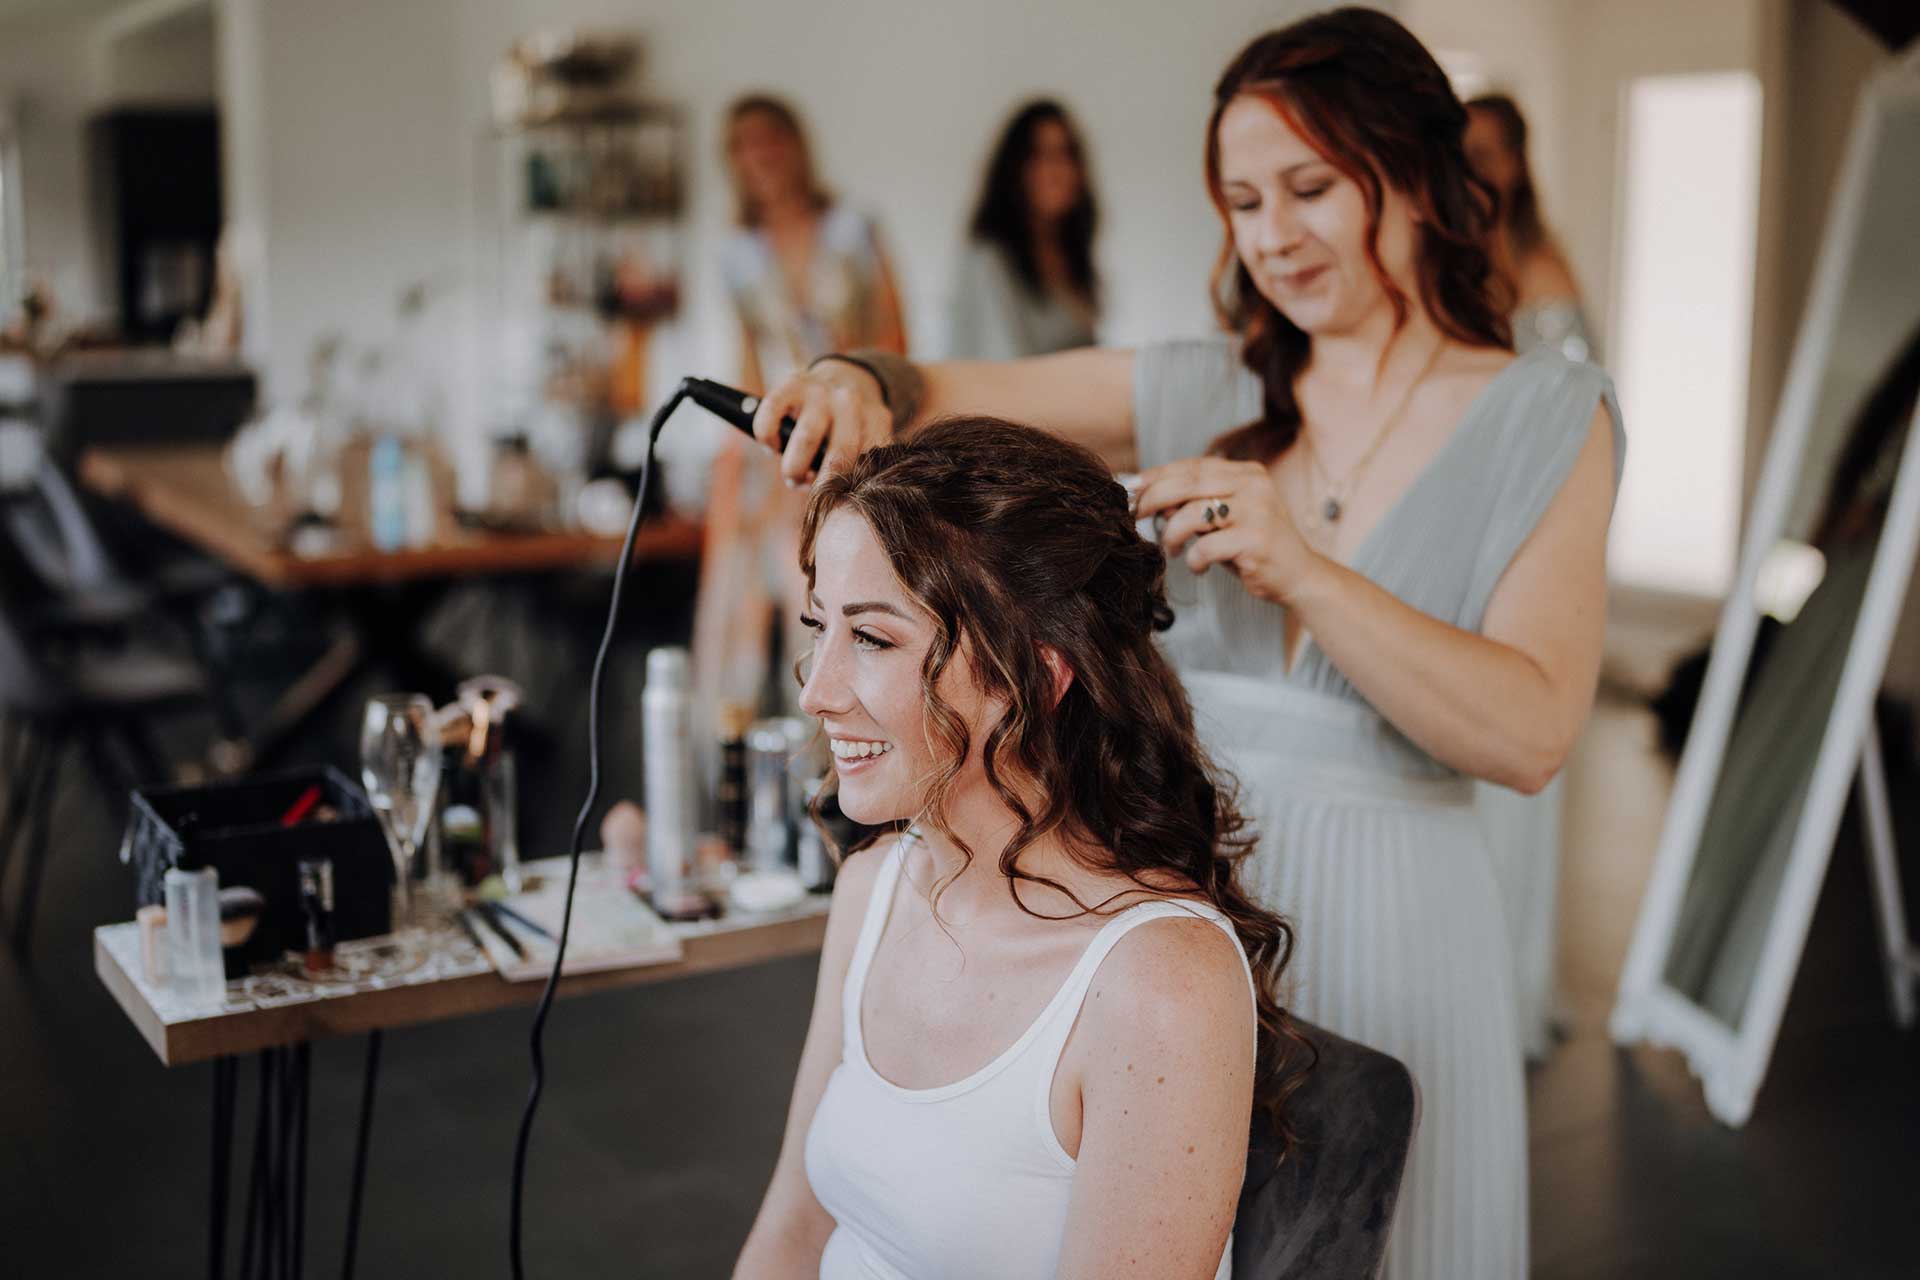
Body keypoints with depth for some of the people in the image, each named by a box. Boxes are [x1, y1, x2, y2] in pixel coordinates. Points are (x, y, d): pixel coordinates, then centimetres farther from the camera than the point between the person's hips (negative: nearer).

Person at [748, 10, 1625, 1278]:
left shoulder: (1549, 417, -2)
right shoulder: (1204, 392, 5)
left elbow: (1530, 734, -13)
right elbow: (938, 394, 5)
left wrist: (1301, 569, -23)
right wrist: (858, 381, -19)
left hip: (1381, 919, -2)